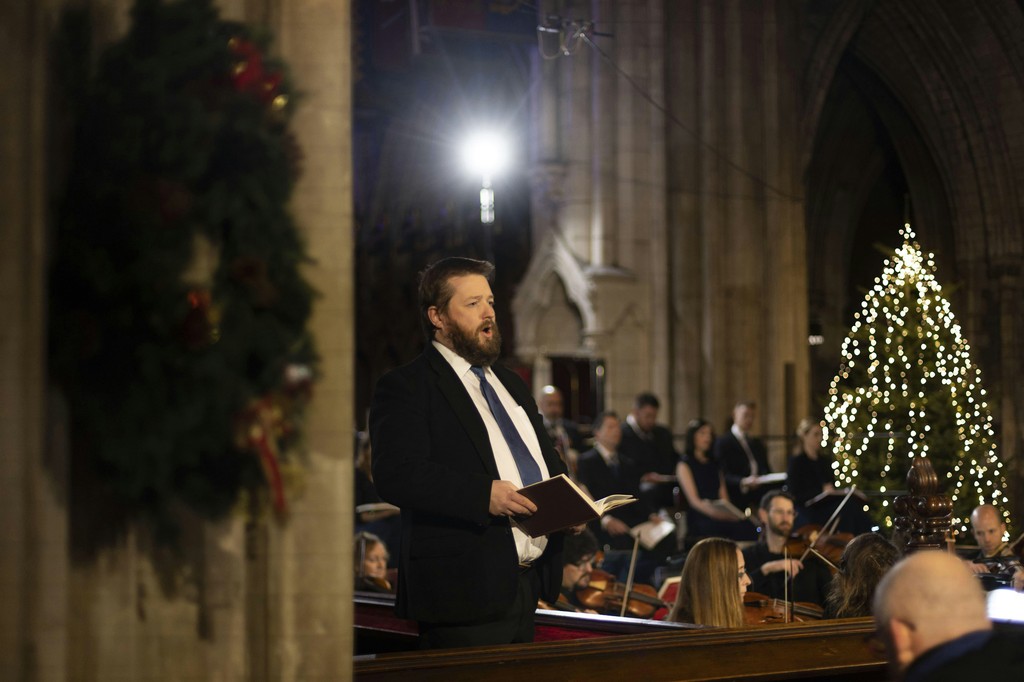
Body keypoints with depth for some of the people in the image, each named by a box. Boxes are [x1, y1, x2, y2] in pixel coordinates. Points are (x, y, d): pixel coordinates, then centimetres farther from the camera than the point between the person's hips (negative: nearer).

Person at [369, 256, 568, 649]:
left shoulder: (511, 385, 22)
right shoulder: (404, 389, -5)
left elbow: (547, 459, 28)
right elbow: (397, 475, -19)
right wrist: (483, 495, -28)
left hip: (529, 586, 8)